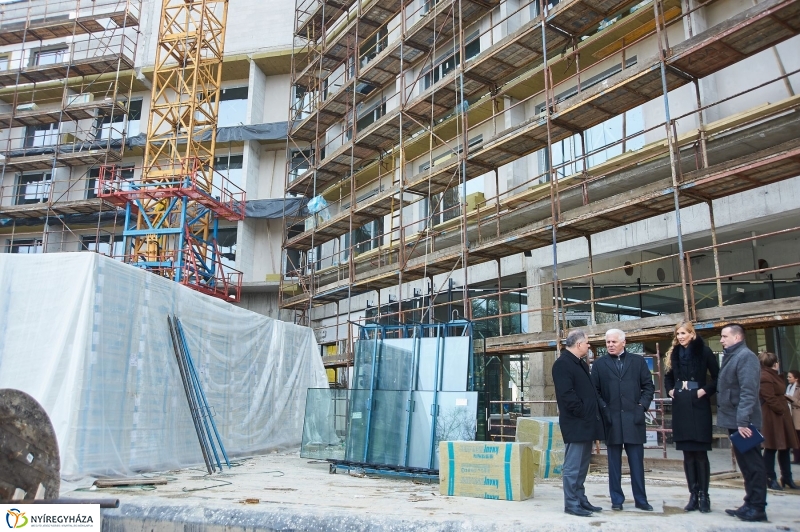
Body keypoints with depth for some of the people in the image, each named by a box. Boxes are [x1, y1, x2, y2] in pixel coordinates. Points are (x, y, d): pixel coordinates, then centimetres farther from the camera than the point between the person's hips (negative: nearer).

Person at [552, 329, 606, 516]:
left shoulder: (581, 363, 17)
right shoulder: (563, 364, -14)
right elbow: (567, 394, -22)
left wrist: (592, 414, 11)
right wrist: (583, 413, -16)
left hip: (586, 423, 10)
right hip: (576, 423, -10)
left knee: (581, 466, 16)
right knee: (573, 466, -2)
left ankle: (581, 500, 24)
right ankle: (571, 503, 5)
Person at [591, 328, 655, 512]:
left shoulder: (638, 361, 8)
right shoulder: (599, 364, 7)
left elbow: (648, 385, 7)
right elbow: (594, 390, 6)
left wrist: (642, 406, -4)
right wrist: (603, 408, -6)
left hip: (633, 418, 0)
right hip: (611, 419, 0)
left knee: (637, 461, 5)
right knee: (614, 462, 6)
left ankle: (640, 499, 15)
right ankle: (616, 499, 14)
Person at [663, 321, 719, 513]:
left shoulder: (703, 351, -3)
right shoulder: (674, 354, 11)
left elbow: (718, 376, -5)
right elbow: (668, 376, 24)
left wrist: (706, 390, -13)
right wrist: (670, 390, 7)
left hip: (698, 406, -5)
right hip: (680, 407, 5)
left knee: (700, 452, -1)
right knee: (688, 453, 7)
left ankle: (703, 495, 7)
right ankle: (693, 495, 12)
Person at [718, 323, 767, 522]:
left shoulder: (746, 356, -13)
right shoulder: (730, 357, 17)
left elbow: (748, 392, -22)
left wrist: (743, 421, -26)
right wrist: (737, 421, 15)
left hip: (743, 422, -10)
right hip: (734, 421, 10)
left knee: (752, 464, -2)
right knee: (745, 464, 14)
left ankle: (758, 507, 4)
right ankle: (750, 504, 21)